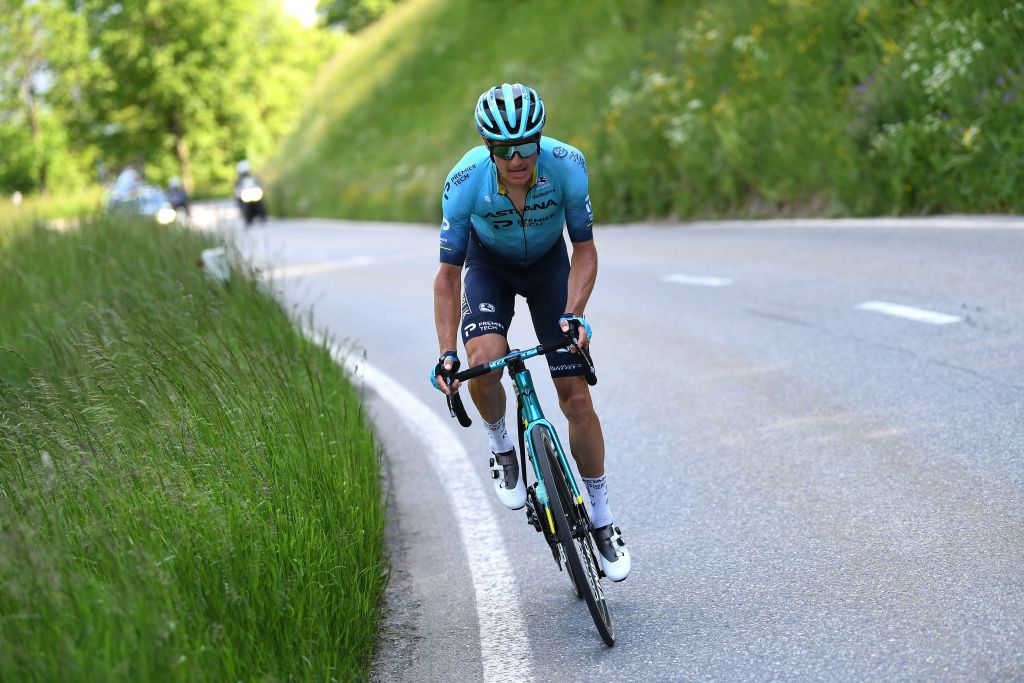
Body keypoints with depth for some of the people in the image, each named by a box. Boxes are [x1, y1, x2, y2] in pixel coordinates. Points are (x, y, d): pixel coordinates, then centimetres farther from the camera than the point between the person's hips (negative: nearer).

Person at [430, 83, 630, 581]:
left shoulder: (566, 165, -31)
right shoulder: (465, 182, -31)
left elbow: (584, 248, -18)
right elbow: (448, 273, -21)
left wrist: (573, 315, -33)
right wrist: (446, 353, -28)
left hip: (548, 263, 0)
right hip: (489, 264, 0)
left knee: (576, 397, -6)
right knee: (484, 360, -31)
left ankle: (602, 519, 10)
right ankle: (501, 447, 1)